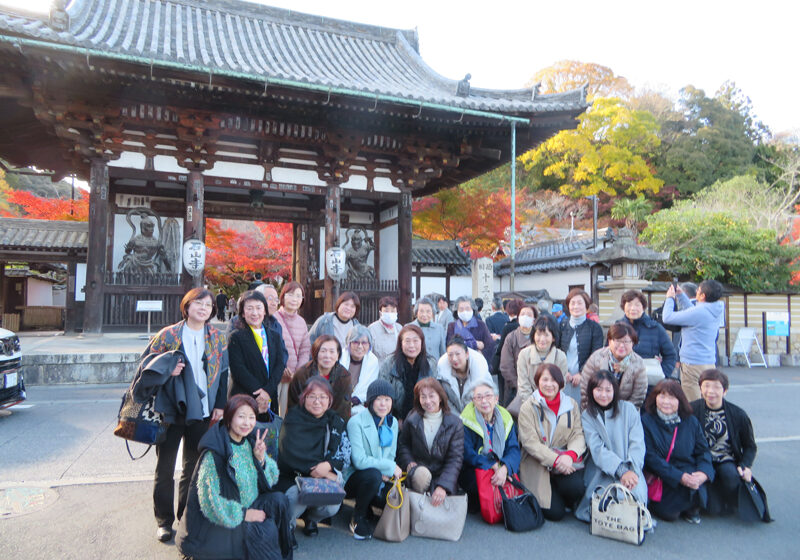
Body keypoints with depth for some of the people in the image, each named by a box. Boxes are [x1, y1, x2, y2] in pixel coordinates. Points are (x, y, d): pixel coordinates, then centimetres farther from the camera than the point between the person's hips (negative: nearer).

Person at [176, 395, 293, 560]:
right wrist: (243, 514, -17)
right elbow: (211, 500, -21)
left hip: (247, 507, 7)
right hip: (215, 523, -7)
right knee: (265, 530, -24)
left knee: (278, 500, -15)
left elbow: (272, 479, 4)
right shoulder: (214, 453, -22)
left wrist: (261, 459, -15)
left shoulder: (251, 441, -1)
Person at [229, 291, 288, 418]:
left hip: (270, 401, 3)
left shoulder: (275, 336, 12)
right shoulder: (236, 337, 1)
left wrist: (268, 390, -12)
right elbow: (238, 370, -8)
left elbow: (280, 365, 3)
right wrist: (259, 393, -15)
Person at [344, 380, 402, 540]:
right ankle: (358, 519, -8)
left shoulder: (393, 423, 4)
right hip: (353, 477, -6)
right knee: (373, 475, -36)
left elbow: (391, 456, 10)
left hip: (381, 479, 6)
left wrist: (386, 473, -12)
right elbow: (359, 460, -23)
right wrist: (390, 467, -19)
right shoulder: (356, 422, -16)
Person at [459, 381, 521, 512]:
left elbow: (514, 449, -4)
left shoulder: (505, 418, 4)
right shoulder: (467, 420, -9)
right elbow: (467, 453, -14)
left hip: (503, 470, 4)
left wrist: (505, 468, -25)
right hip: (474, 470, -4)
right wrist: (493, 465, -23)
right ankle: (475, 505, -2)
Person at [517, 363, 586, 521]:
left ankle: (569, 502, 9)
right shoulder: (528, 407, -3)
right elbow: (530, 442, -11)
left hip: (567, 460, 3)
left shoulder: (571, 404, 8)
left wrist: (570, 454, -21)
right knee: (555, 513, -13)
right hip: (538, 465, -3)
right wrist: (555, 460, -22)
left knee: (576, 487, -28)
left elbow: (578, 434, 1)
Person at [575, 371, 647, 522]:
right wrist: (621, 471, -24)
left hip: (630, 471, 1)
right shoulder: (587, 416, 4)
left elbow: (637, 443, -2)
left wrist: (631, 470, -19)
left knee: (634, 496, -29)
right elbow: (597, 449, -9)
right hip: (601, 473, -1)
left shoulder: (628, 409, 5)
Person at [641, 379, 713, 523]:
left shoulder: (691, 421, 6)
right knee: (669, 514, -21)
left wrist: (704, 473, -18)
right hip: (660, 477, -3)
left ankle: (691, 508, 5)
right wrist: (680, 477, -21)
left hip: (690, 474, 3)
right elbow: (650, 457, -12)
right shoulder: (646, 421, -7)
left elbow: (703, 451, 4)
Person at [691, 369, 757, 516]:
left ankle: (733, 505, 0)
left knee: (731, 475, -33)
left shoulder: (738, 415, -5)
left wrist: (745, 466, -10)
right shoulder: (692, 410, -10)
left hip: (727, 461, 2)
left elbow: (750, 446, 8)